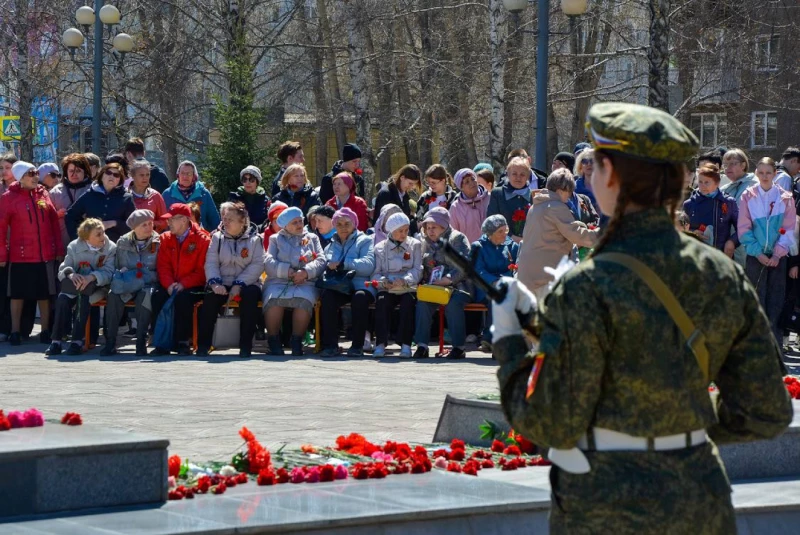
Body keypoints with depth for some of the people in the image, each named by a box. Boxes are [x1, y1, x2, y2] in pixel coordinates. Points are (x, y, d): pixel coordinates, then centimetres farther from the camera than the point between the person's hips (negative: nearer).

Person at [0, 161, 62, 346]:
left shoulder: (43, 194, 6)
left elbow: (54, 221, 8)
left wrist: (58, 248, 5)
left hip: (46, 254, 3)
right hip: (20, 255, -3)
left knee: (45, 294, 8)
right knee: (17, 294, 4)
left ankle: (45, 331, 15)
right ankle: (15, 332, 10)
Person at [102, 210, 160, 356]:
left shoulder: (158, 243, 3)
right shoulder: (123, 243, 9)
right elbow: (116, 266, 16)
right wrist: (120, 275, -6)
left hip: (148, 284, -2)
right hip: (125, 285, 2)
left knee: (146, 295, -38)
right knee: (113, 296, -31)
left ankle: (141, 342, -32)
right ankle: (110, 342, -28)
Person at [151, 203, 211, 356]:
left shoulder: (202, 239, -4)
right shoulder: (166, 239, 10)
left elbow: (203, 270, -8)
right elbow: (163, 266, 5)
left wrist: (183, 285, -19)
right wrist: (169, 284, -15)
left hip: (193, 287, -4)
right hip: (171, 286, 4)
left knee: (183, 297, -35)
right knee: (157, 296, -27)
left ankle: (183, 342, -24)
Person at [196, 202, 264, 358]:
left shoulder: (254, 239, 4)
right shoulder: (217, 237, 11)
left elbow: (257, 265, -5)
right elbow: (211, 263, 3)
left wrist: (239, 285, -16)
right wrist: (215, 282, -17)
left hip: (246, 284, -1)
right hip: (222, 285, 1)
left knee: (250, 294, -35)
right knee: (210, 297, -31)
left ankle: (246, 345, -30)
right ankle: (203, 345, -28)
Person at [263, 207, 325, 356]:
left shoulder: (312, 238, 23)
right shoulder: (275, 239, 21)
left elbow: (321, 261, 9)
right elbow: (268, 263, 6)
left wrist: (305, 272, -11)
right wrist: (288, 271, -11)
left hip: (304, 283, 0)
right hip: (277, 282, 0)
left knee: (304, 301, -36)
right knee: (274, 301, -36)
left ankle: (297, 341, -24)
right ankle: (273, 341, -22)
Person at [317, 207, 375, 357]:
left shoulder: (364, 241, 14)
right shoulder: (332, 244, 29)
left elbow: (368, 265, -4)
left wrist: (342, 264, -11)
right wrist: (328, 267, -8)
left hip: (359, 284, -3)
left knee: (360, 297, -37)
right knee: (327, 297, -31)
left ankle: (357, 345, -27)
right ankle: (330, 345, -29)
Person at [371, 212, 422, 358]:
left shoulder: (414, 245, 12)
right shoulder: (380, 248, 12)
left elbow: (417, 270, 1)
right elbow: (375, 273, 4)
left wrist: (404, 281, -18)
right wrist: (384, 281, -19)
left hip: (408, 287, 0)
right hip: (387, 289, 0)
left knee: (408, 301, -33)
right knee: (382, 301, -32)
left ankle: (405, 344, -34)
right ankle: (380, 343, -34)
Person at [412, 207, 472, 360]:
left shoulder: (457, 239, 3)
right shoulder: (426, 242, 21)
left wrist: (448, 279, -21)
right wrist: (422, 279, -3)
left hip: (457, 286, -4)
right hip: (432, 287, 4)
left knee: (453, 302, -35)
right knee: (422, 302, -28)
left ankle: (459, 347, -27)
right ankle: (422, 346, -26)